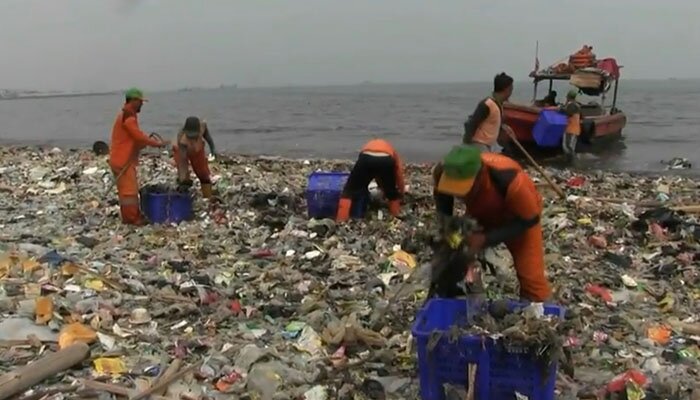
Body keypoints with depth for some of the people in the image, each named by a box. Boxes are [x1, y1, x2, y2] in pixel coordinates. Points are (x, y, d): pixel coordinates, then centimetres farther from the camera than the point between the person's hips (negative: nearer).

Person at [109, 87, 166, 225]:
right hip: (122, 160, -11)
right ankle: (131, 218, -3)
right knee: (129, 189, -7)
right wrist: (156, 143, -9)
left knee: (128, 188, 14)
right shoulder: (128, 116, -17)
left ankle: (132, 216, 21)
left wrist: (151, 140, 4)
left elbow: (135, 137, 17)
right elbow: (138, 136, -20)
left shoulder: (128, 115, 17)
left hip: (124, 159, 11)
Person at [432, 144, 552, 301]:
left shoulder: (509, 180, -44)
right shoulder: (443, 171, -32)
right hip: (481, 215, 4)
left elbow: (528, 220, -27)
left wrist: (485, 239, -35)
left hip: (521, 217, -3)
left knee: (531, 279, -8)